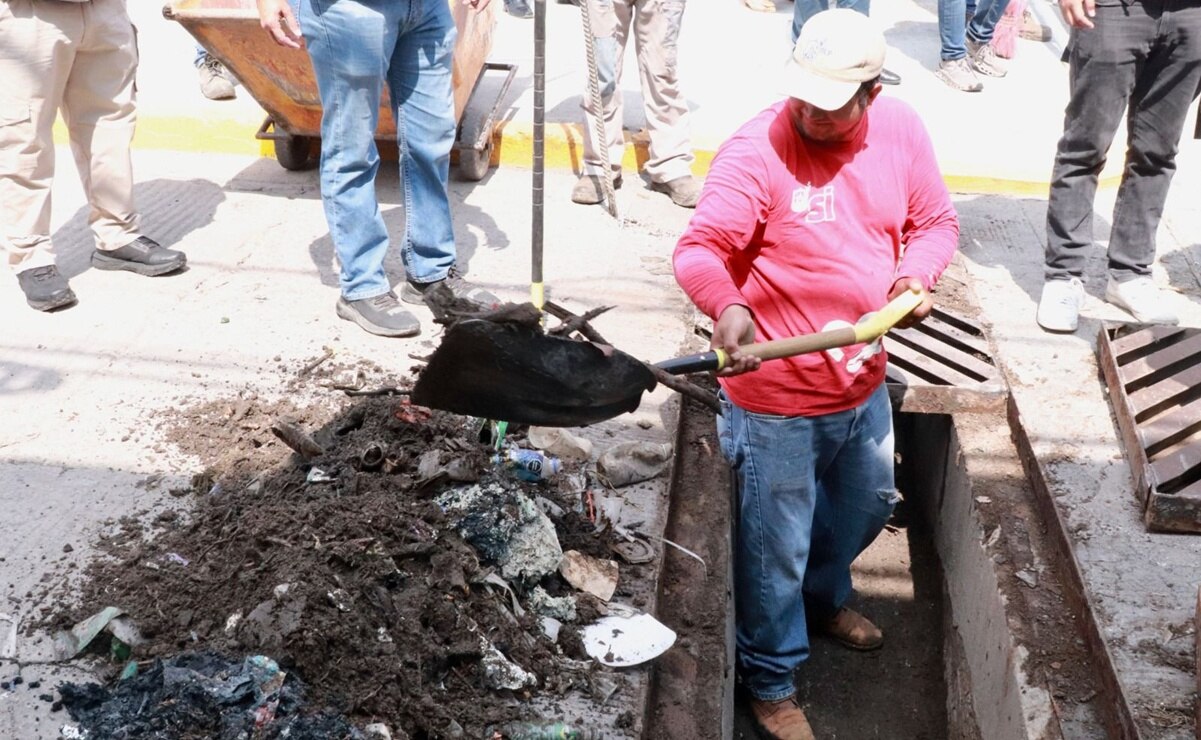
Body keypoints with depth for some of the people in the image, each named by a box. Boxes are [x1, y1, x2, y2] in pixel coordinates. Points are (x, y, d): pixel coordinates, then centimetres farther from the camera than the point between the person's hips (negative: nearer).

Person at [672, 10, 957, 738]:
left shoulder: (902, 130, -5)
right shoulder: (757, 150, -22)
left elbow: (936, 221, 7)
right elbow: (699, 250, -28)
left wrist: (918, 273, -13)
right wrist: (728, 305, -48)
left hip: (865, 383, 7)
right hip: (776, 398, -6)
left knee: (869, 506, 29)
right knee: (775, 547, 8)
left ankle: (824, 596, 59)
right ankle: (771, 679, 33)